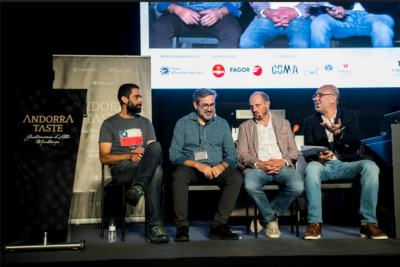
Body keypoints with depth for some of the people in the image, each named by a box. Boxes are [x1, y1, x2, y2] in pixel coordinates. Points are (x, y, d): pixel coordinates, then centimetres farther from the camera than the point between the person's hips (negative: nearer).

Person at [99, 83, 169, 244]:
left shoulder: (145, 123, 24)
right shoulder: (109, 124, 11)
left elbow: (154, 150, 16)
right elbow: (104, 158, 2)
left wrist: (144, 152, -10)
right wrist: (129, 156, -16)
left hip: (145, 166, 4)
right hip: (120, 169, -3)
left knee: (156, 146, -33)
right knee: (156, 170, -35)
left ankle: (138, 188, -45)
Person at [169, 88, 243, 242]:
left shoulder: (222, 124, 14)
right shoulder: (183, 124, 6)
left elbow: (232, 154, 9)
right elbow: (174, 154, -3)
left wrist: (221, 166, -14)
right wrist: (197, 165, -18)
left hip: (216, 168, 2)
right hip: (191, 167, -2)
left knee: (236, 177, -27)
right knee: (179, 176, -35)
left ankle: (218, 226, -24)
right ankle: (182, 227, -27)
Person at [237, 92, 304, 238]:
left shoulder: (283, 123, 21)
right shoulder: (245, 127, 18)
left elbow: (294, 151, 12)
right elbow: (242, 155, 6)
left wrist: (282, 162, -11)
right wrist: (259, 164, -14)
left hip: (282, 167, 1)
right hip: (258, 167, -1)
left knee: (298, 186, -30)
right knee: (250, 186, -36)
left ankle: (265, 217, -6)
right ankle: (271, 220, -7)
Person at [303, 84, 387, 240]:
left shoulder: (350, 117, 11)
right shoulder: (310, 122, 13)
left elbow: (355, 145, -3)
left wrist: (339, 133, -21)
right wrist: (318, 158, -21)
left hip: (347, 164, 1)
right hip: (323, 165, 0)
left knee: (370, 166, -30)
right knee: (311, 167, -35)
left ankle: (368, 223, -24)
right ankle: (314, 224, -32)